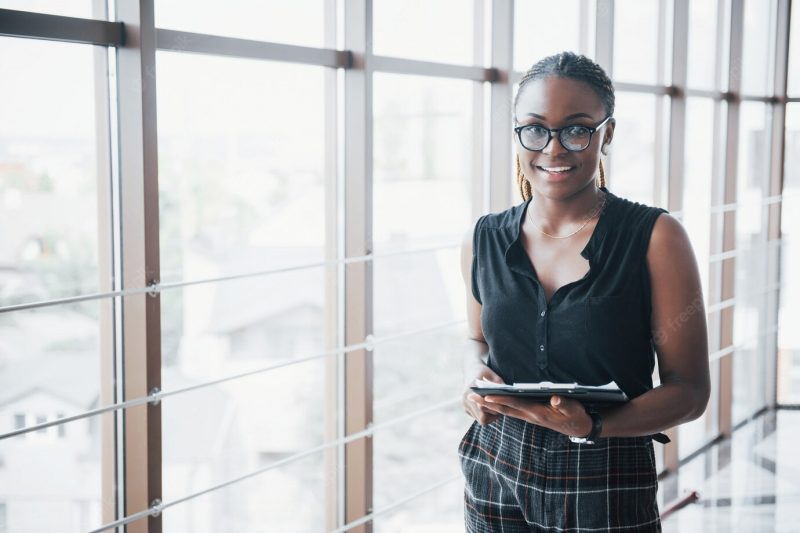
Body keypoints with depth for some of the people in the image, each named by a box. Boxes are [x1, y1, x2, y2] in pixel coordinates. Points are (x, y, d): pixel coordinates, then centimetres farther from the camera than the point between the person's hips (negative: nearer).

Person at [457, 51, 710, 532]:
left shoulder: (655, 237, -10)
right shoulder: (484, 241, 1)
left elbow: (690, 390, -9)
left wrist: (590, 426, -24)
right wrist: (476, 375, -5)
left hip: (606, 487, -3)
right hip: (496, 473, 3)